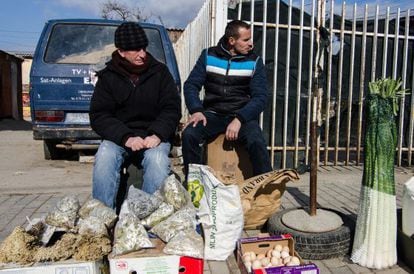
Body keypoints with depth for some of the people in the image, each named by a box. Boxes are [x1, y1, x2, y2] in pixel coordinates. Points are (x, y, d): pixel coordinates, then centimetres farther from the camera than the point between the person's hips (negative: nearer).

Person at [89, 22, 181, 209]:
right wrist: (126, 137, -19)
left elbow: (172, 108, 1)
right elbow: (98, 116, -2)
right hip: (119, 136, 1)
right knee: (105, 156, -29)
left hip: (154, 136, 0)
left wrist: (157, 135, -17)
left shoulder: (159, 71, 5)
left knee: (157, 160, -32)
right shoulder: (108, 76, 4)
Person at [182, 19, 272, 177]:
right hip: (212, 114, 1)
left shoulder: (255, 62, 4)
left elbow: (260, 97, -4)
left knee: (257, 142, -30)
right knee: (189, 135, -27)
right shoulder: (208, 55, 8)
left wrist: (239, 119, -20)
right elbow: (191, 85, 4)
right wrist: (196, 110, -15)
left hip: (242, 116, -1)